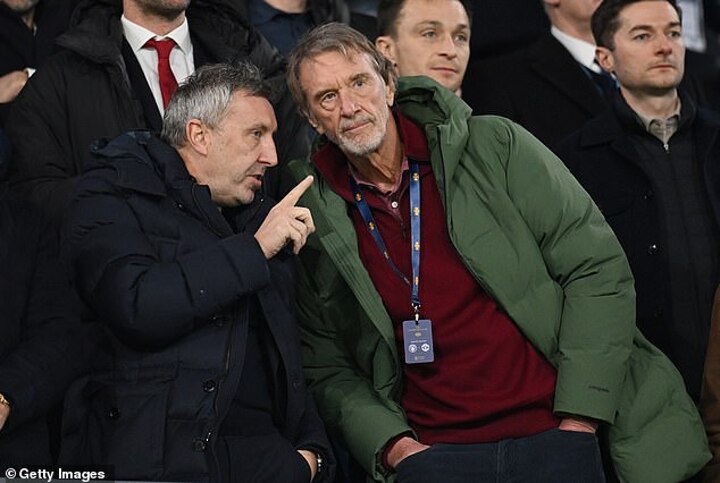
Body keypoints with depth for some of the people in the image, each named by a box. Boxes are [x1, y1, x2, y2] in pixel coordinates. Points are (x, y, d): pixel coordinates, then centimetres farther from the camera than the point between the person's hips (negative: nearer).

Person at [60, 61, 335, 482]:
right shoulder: (114, 196, 5)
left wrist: (311, 447, 7)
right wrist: (254, 250, -7)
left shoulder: (261, 219, 23)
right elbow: (135, 308, -14)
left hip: (263, 448, 5)